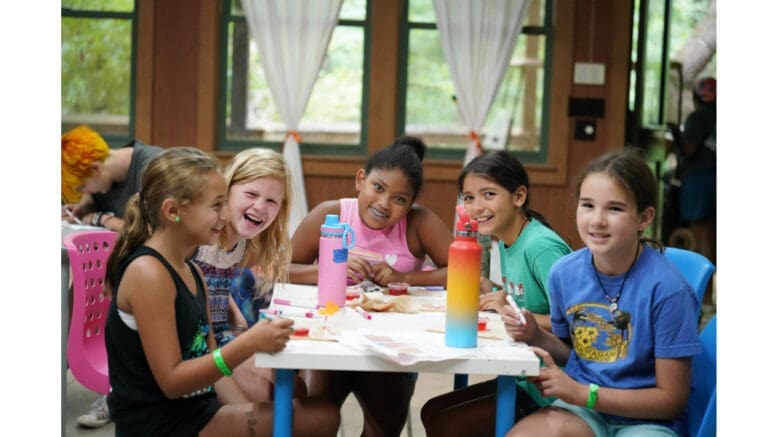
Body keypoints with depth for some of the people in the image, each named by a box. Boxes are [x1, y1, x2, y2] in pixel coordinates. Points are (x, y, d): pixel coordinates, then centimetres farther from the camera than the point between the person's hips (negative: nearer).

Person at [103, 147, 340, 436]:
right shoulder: (148, 273, -18)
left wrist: (247, 414, -4)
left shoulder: (192, 272, 11)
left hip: (197, 410, 9)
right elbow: (171, 381, -20)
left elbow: (209, 362, 11)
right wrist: (248, 345, -27)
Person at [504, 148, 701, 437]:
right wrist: (536, 336, -6)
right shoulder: (564, 272, -3)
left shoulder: (666, 288, -17)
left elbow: (672, 399, -11)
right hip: (581, 404, 4)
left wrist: (583, 393, -16)